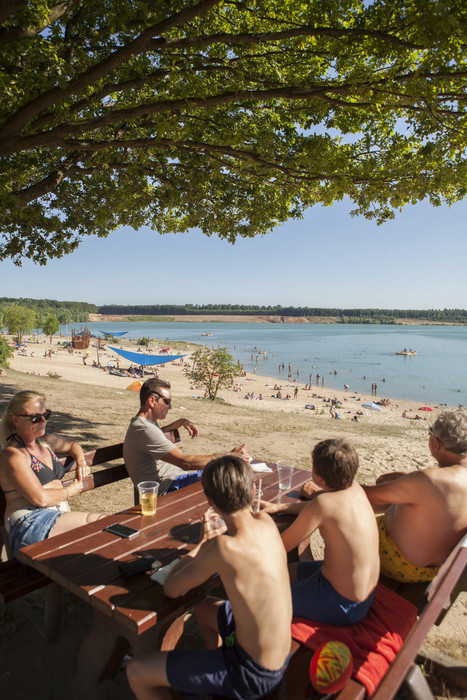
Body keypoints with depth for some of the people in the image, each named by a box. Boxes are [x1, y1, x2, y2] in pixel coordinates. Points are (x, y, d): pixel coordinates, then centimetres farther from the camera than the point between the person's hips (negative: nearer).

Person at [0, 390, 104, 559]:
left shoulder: (46, 441, 16)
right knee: (96, 521, -27)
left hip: (59, 516, 8)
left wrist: (81, 462, 18)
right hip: (29, 523, -7)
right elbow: (40, 499, -15)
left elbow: (73, 445, 38)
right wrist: (70, 490, 0)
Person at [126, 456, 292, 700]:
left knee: (137, 672, 0)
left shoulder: (224, 547, -31)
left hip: (253, 675, -7)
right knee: (203, 608, 33)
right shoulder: (267, 522, -11)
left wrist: (204, 542, -4)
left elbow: (171, 589, -15)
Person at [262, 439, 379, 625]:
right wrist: (278, 507, 15)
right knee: (287, 571, 23)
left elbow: (283, 545, -19)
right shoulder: (355, 488, -6)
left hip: (342, 605, -8)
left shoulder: (325, 502, -29)